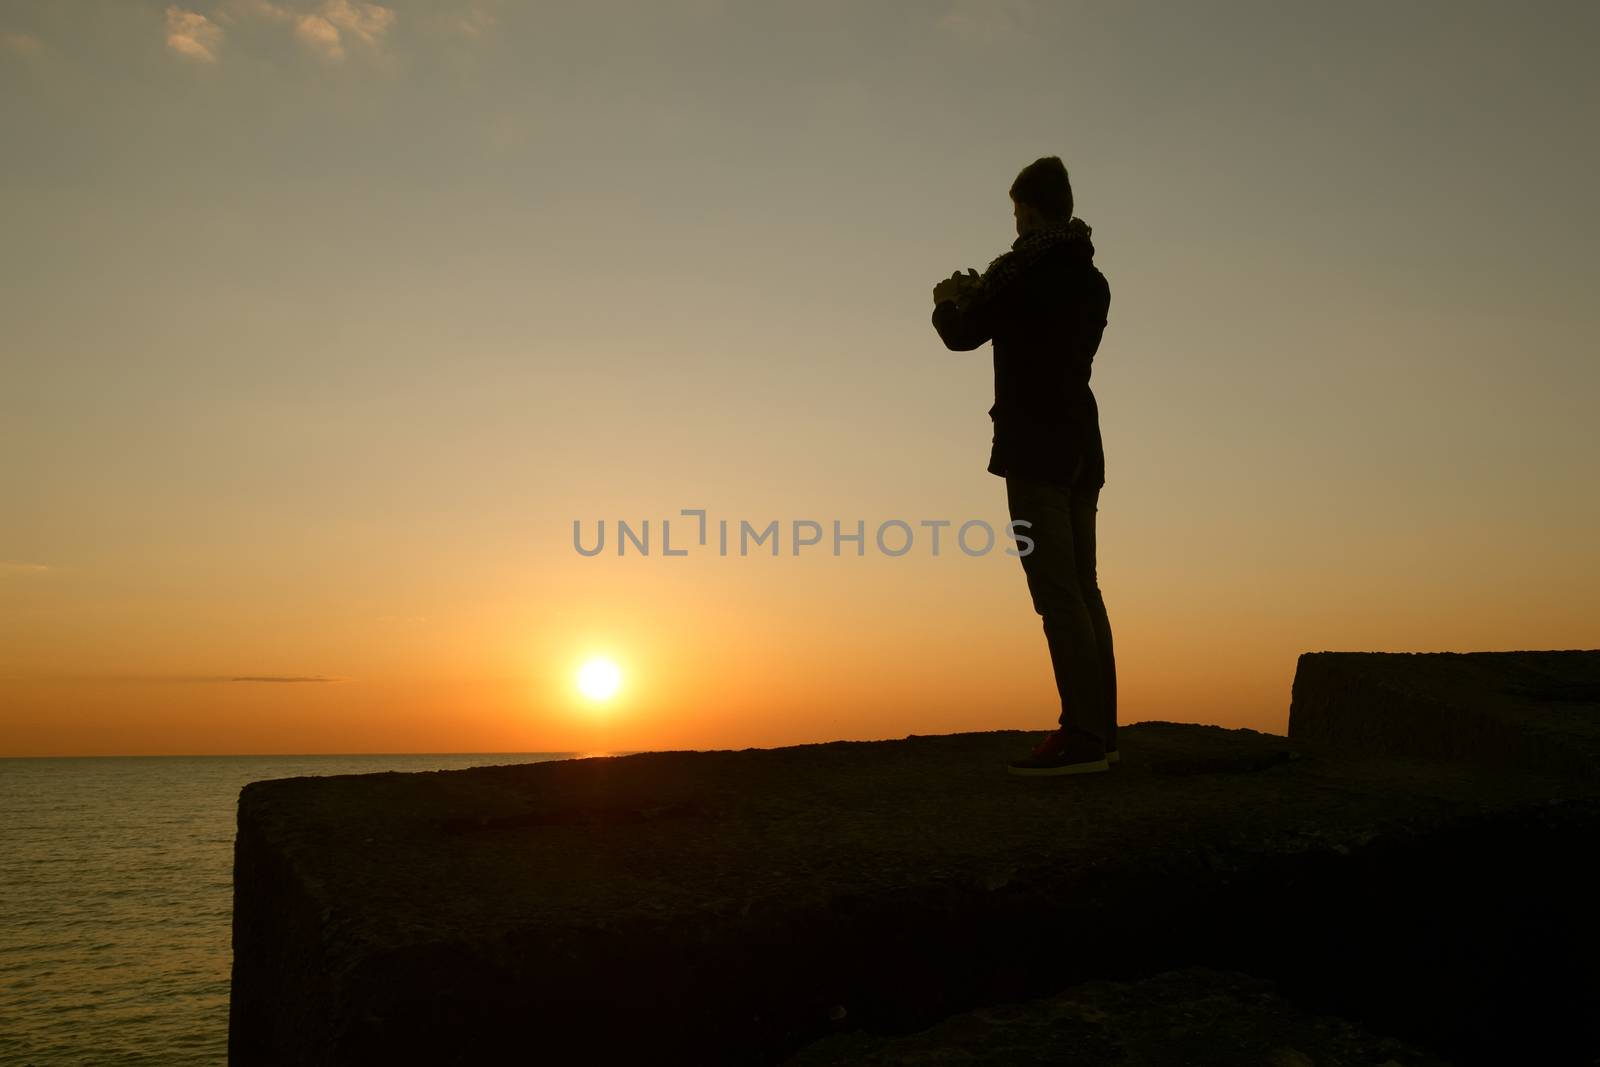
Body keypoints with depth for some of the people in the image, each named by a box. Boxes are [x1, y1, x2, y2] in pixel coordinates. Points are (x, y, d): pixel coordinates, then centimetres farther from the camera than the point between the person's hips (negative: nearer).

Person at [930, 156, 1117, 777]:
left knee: (1058, 593, -12)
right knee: (1082, 590, 9)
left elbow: (963, 336, -2)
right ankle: (1099, 733, 11)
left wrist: (949, 303, 19)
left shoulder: (1023, 267, -7)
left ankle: (1083, 735, -14)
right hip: (1080, 447, 8)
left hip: (1034, 447, -8)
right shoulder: (1091, 279, 16)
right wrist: (980, 299, 27)